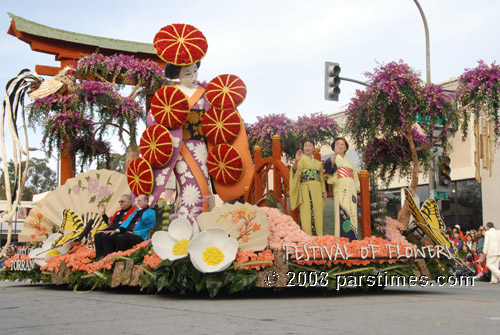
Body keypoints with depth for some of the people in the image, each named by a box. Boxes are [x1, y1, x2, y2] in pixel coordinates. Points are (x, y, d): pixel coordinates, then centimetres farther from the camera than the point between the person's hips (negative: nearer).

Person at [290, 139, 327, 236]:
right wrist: (296, 161, -37)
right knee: (307, 213, -10)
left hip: (317, 191, 5)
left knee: (317, 214, 3)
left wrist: (323, 191, 13)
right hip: (305, 190, -5)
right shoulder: (302, 160, 3)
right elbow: (295, 170, -17)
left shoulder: (318, 163, 20)